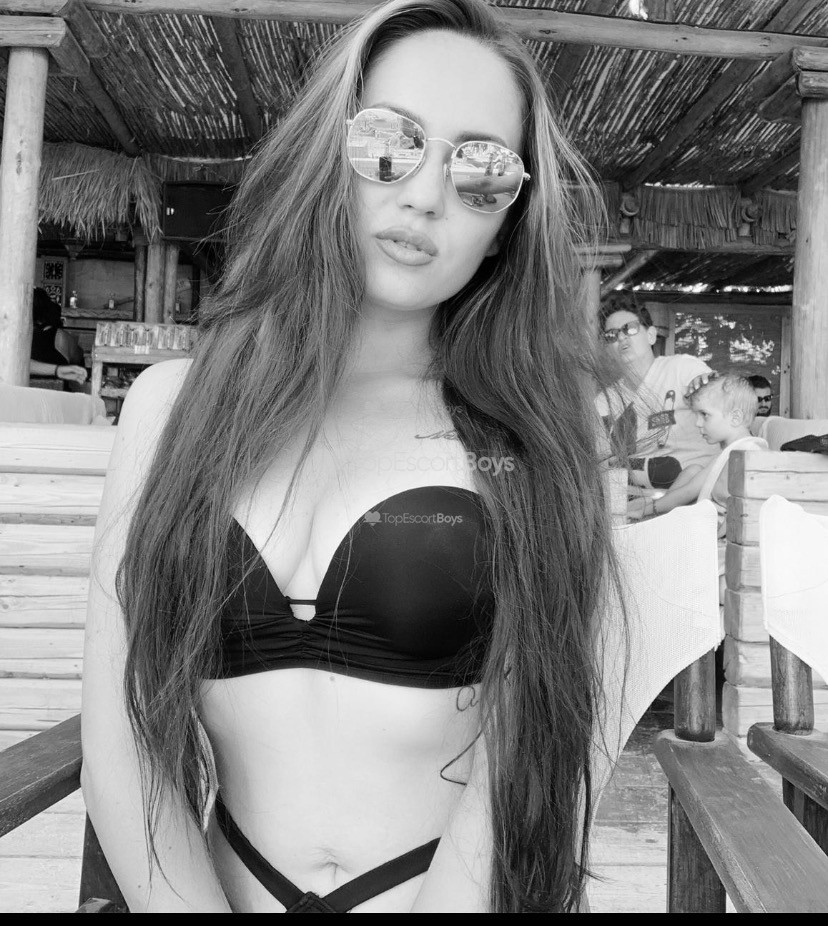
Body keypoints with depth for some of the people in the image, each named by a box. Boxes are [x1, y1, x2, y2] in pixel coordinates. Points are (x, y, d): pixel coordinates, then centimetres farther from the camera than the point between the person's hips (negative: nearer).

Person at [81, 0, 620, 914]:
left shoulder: (526, 436, -6)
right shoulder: (174, 403, -2)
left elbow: (520, 759, -10)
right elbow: (118, 736, -5)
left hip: (462, 888, 0)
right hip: (225, 881, 1)